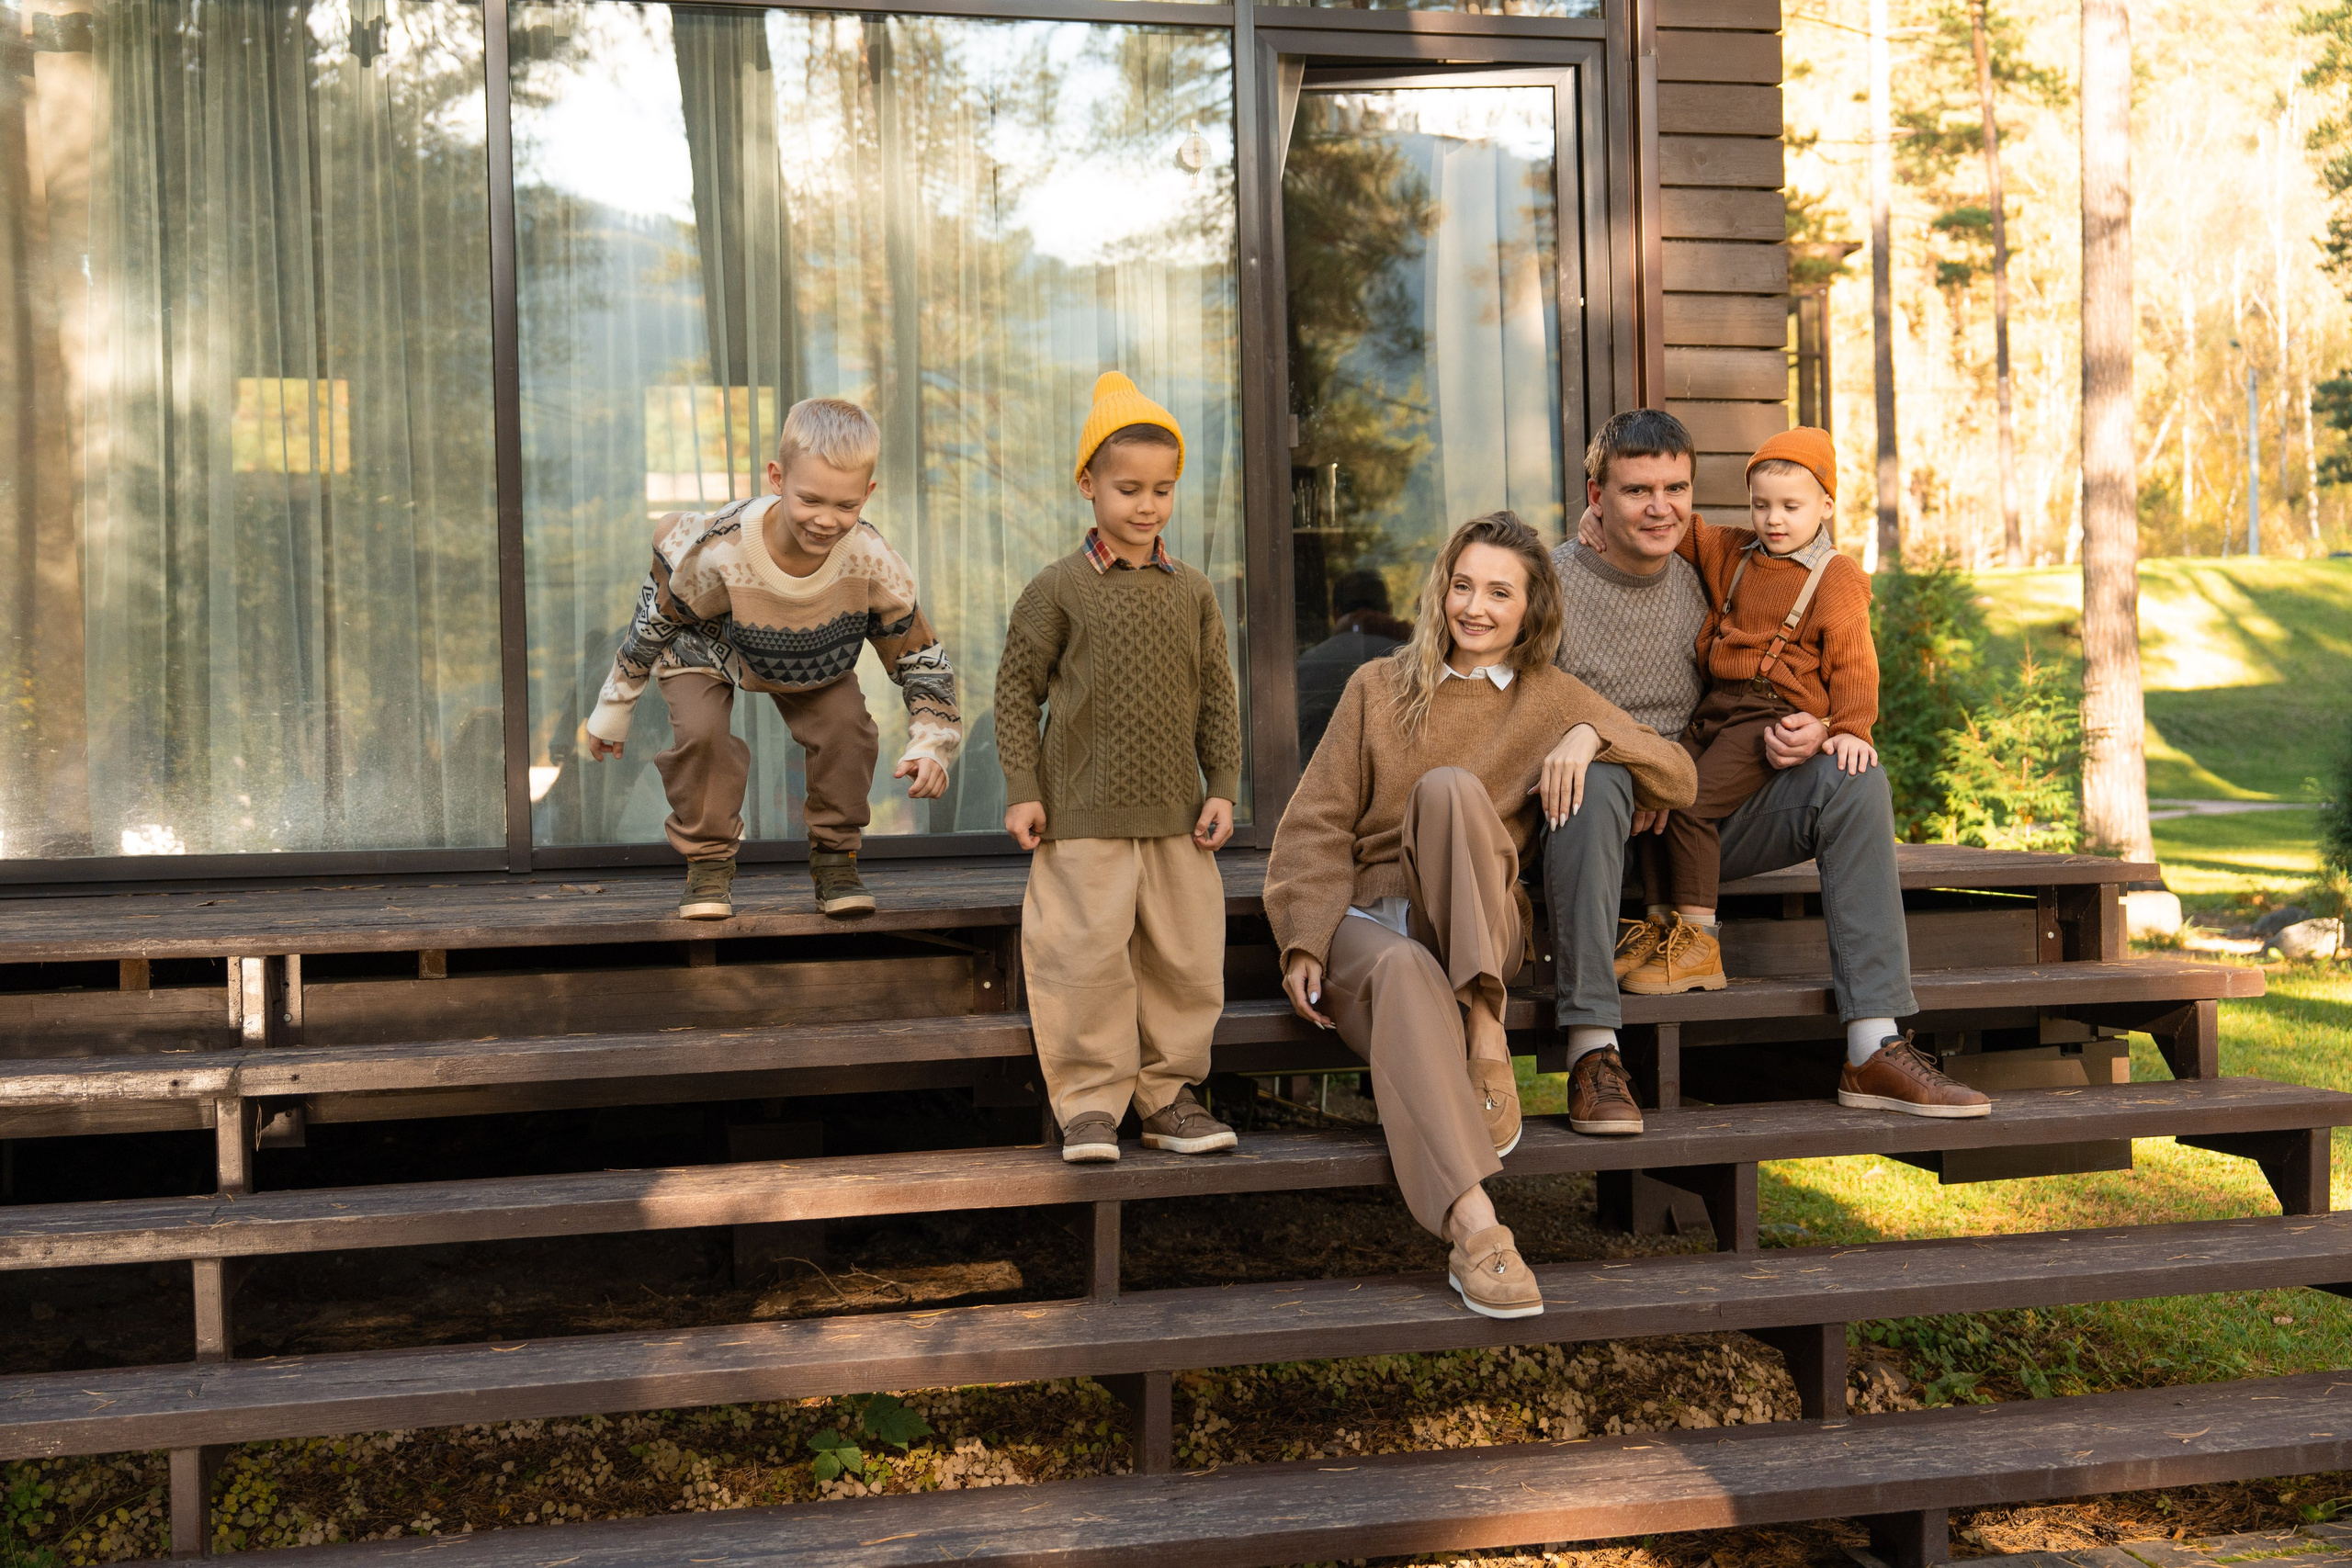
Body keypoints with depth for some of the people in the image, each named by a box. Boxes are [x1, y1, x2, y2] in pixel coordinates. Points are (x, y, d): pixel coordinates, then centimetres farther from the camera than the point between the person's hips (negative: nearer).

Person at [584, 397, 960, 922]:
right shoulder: (716, 551, -39)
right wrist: (613, 710, -6)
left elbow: (922, 660, -19)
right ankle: (708, 865, -2)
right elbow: (651, 626, -18)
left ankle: (835, 859, 5)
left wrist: (931, 745, -34)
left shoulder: (871, 561, -33)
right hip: (707, 652, -2)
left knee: (848, 729, -18)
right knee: (700, 731, -25)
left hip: (813, 663, 2)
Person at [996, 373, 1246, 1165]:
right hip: (1083, 815, -3)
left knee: (1187, 958, 6)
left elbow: (1217, 697, 12)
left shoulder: (1193, 593, 8)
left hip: (1176, 813, 4)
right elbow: (1017, 689, 0)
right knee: (1087, 956, -6)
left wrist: (1222, 788, 5)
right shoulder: (1058, 589, -2)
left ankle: (1168, 1094, 20)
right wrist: (1022, 791, -6)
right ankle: (1090, 1103, 6)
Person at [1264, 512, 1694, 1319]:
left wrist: (1590, 735, -7)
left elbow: (1677, 780, 12)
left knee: (1450, 788, -29)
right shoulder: (1379, 688, 14)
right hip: (1368, 918, 0)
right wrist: (1303, 943, -7)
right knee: (1405, 975, -38)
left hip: (1476, 930, 0)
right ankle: (1474, 1229, -53)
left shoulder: (1551, 698, 15)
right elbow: (1317, 825, 8)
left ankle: (1486, 1034, -33)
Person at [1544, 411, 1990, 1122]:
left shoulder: (1706, 583, 8)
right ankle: (1592, 1047, -38)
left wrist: (1814, 731, -8)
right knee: (1595, 779, -40)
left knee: (1853, 778, -14)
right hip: (1595, 825, -5)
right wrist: (1595, 741, -24)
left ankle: (1875, 1051, -18)